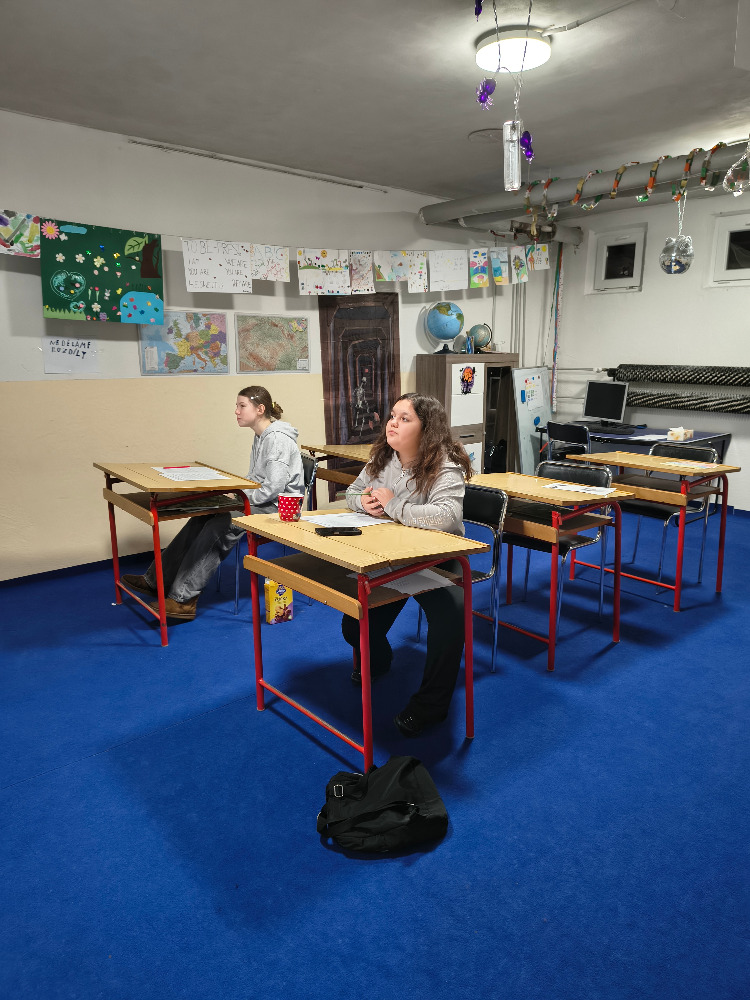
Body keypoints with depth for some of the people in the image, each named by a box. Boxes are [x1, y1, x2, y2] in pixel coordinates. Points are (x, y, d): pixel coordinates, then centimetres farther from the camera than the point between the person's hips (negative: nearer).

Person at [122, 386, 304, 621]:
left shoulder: (278, 438, -17)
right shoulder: (261, 437, 16)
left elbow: (275, 486, -24)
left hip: (278, 507, -10)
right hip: (262, 502, 10)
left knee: (217, 527, -24)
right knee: (201, 520, -5)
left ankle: (183, 599, -18)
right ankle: (155, 581, 0)